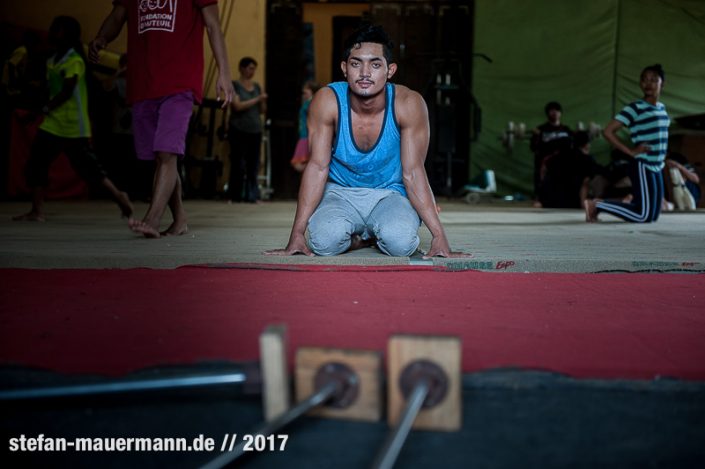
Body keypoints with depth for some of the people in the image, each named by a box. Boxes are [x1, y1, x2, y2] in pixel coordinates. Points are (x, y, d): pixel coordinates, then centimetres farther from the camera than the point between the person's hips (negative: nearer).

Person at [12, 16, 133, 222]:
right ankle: (37, 211, 7)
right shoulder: (51, 61, 16)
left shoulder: (74, 60, -9)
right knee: (36, 163, 2)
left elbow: (67, 91, -16)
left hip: (73, 127, -8)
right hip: (53, 124, 8)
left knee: (87, 167, -5)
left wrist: (46, 108, -8)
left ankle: (118, 196, 11)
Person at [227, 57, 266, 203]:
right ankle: (235, 196, 3)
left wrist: (263, 101, -5)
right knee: (238, 164, -4)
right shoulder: (235, 85, 1)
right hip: (239, 130, -4)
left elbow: (262, 110, 15)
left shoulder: (257, 86, 15)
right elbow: (238, 106, -11)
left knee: (253, 164, -1)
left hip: (255, 130, 4)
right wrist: (257, 99, -12)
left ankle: (251, 195, 3)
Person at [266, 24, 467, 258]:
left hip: (390, 193, 0)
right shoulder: (327, 101, -17)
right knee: (325, 241, -31)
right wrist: (297, 234, -22)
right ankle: (368, 237, 5)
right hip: (339, 192, 0)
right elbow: (318, 167, -16)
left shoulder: (408, 104, -18)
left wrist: (439, 236, -22)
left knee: (400, 243, -31)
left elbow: (413, 173, -16)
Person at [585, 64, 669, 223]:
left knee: (653, 216, 10)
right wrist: (631, 151, -14)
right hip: (643, 167, -8)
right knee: (643, 216, -11)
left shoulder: (662, 107, 14)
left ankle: (613, 204, 23)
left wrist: (661, 157, 12)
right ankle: (596, 205, -1)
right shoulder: (635, 108, -10)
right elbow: (608, 131, -14)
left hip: (657, 168, 8)